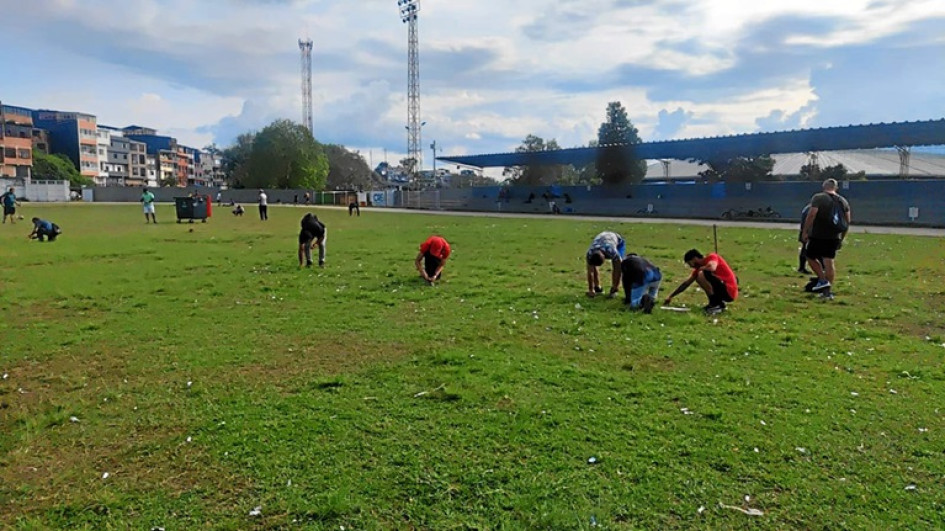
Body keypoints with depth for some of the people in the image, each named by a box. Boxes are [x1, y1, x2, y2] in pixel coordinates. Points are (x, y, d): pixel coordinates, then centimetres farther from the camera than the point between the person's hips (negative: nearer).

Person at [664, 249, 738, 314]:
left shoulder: (712, 256, -10)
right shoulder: (700, 268, 12)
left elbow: (712, 268, -34)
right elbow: (686, 283, 18)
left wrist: (700, 268, -12)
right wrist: (671, 297, 19)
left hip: (729, 291, -9)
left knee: (702, 274, -24)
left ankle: (716, 305, -15)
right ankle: (715, 303, 9)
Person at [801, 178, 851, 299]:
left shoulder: (818, 198, -5)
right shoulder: (843, 201, 12)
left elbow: (811, 215, -16)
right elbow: (847, 222, 12)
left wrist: (805, 231, -10)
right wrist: (842, 238, 20)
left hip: (818, 236, -5)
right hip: (834, 237, 5)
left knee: (811, 257, 11)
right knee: (829, 262, 7)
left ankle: (823, 280, -2)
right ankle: (827, 291, 9)